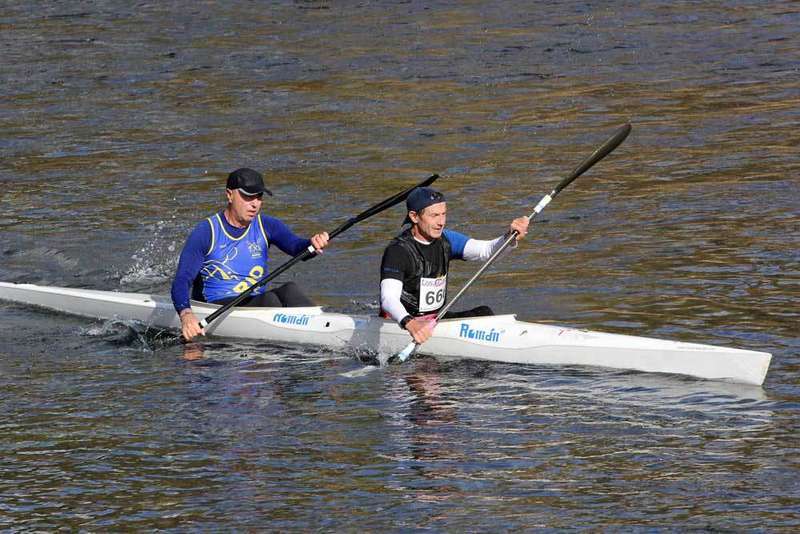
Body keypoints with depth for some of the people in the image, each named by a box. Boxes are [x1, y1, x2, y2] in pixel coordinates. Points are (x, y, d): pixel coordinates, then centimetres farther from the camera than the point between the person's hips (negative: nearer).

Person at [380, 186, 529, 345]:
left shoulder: (446, 240, 5)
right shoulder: (397, 250, -17)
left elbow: (486, 250, -6)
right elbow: (388, 298, -29)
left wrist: (510, 237, -27)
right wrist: (409, 323, -48)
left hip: (437, 318, 6)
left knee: (483, 313, -11)